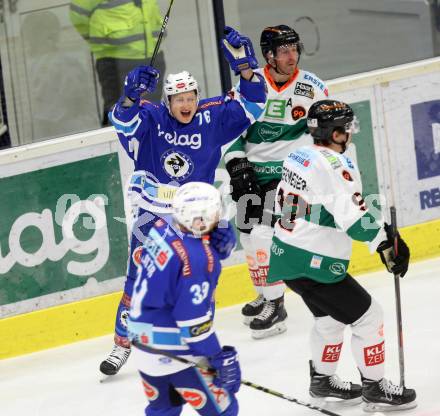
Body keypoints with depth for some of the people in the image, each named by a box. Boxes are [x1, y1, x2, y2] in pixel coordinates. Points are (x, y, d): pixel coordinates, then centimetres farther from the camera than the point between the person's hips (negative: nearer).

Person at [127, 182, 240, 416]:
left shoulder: (161, 229, -4)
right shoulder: (197, 259, -26)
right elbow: (194, 321, -25)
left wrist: (221, 239, -9)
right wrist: (221, 359, -17)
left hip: (143, 339, 9)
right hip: (173, 352, -9)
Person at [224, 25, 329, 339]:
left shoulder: (313, 88, -7)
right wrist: (236, 165, -6)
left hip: (288, 172, -4)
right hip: (253, 172, 4)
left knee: (264, 234, -16)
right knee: (249, 236, 11)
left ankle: (276, 307, -4)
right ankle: (267, 294, 34)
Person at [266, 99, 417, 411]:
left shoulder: (300, 156, 7)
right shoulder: (334, 166, -21)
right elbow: (355, 220, -28)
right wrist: (389, 243, -15)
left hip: (286, 255, 9)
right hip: (312, 265, -9)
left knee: (330, 317, 28)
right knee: (367, 316, 2)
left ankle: (322, 380, 41)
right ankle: (375, 389, 10)